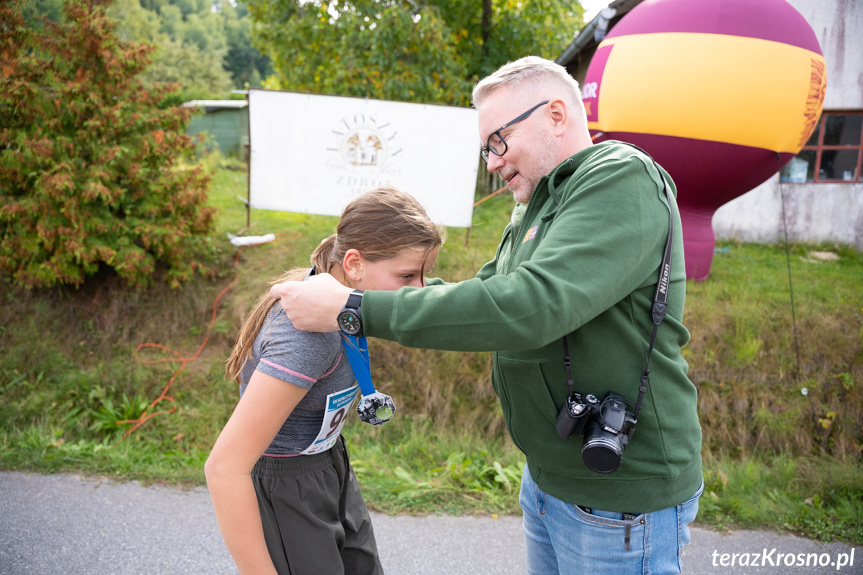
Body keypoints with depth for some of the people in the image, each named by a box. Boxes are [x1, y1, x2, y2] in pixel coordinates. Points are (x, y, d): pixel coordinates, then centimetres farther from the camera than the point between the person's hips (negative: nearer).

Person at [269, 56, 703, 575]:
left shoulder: (623, 179, -19)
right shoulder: (538, 207, 12)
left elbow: (529, 307, -31)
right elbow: (488, 294, 12)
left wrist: (356, 311, -27)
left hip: (622, 496, -8)